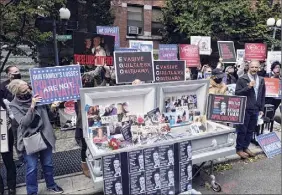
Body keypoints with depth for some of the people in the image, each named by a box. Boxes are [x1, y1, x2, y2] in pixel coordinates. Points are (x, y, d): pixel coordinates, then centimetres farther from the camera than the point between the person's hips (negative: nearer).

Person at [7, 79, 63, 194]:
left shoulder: (36, 97, -5)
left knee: (48, 163, 16)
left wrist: (52, 108, -19)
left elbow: (47, 114, 4)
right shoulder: (14, 105, -9)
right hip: (29, 139, -3)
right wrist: (32, 106, -31)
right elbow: (24, 122, -21)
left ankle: (51, 185, 38)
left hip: (44, 136, 3)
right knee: (32, 168, 5)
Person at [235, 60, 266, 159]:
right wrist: (248, 87, -23)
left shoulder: (261, 80, 10)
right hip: (244, 109, -5)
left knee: (250, 130, 13)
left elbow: (263, 95, 15)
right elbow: (237, 93, -12)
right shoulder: (242, 79, -8)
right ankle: (239, 149, 15)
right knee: (242, 130, 3)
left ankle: (245, 147, 26)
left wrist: (261, 109, 12)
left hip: (255, 109, 6)